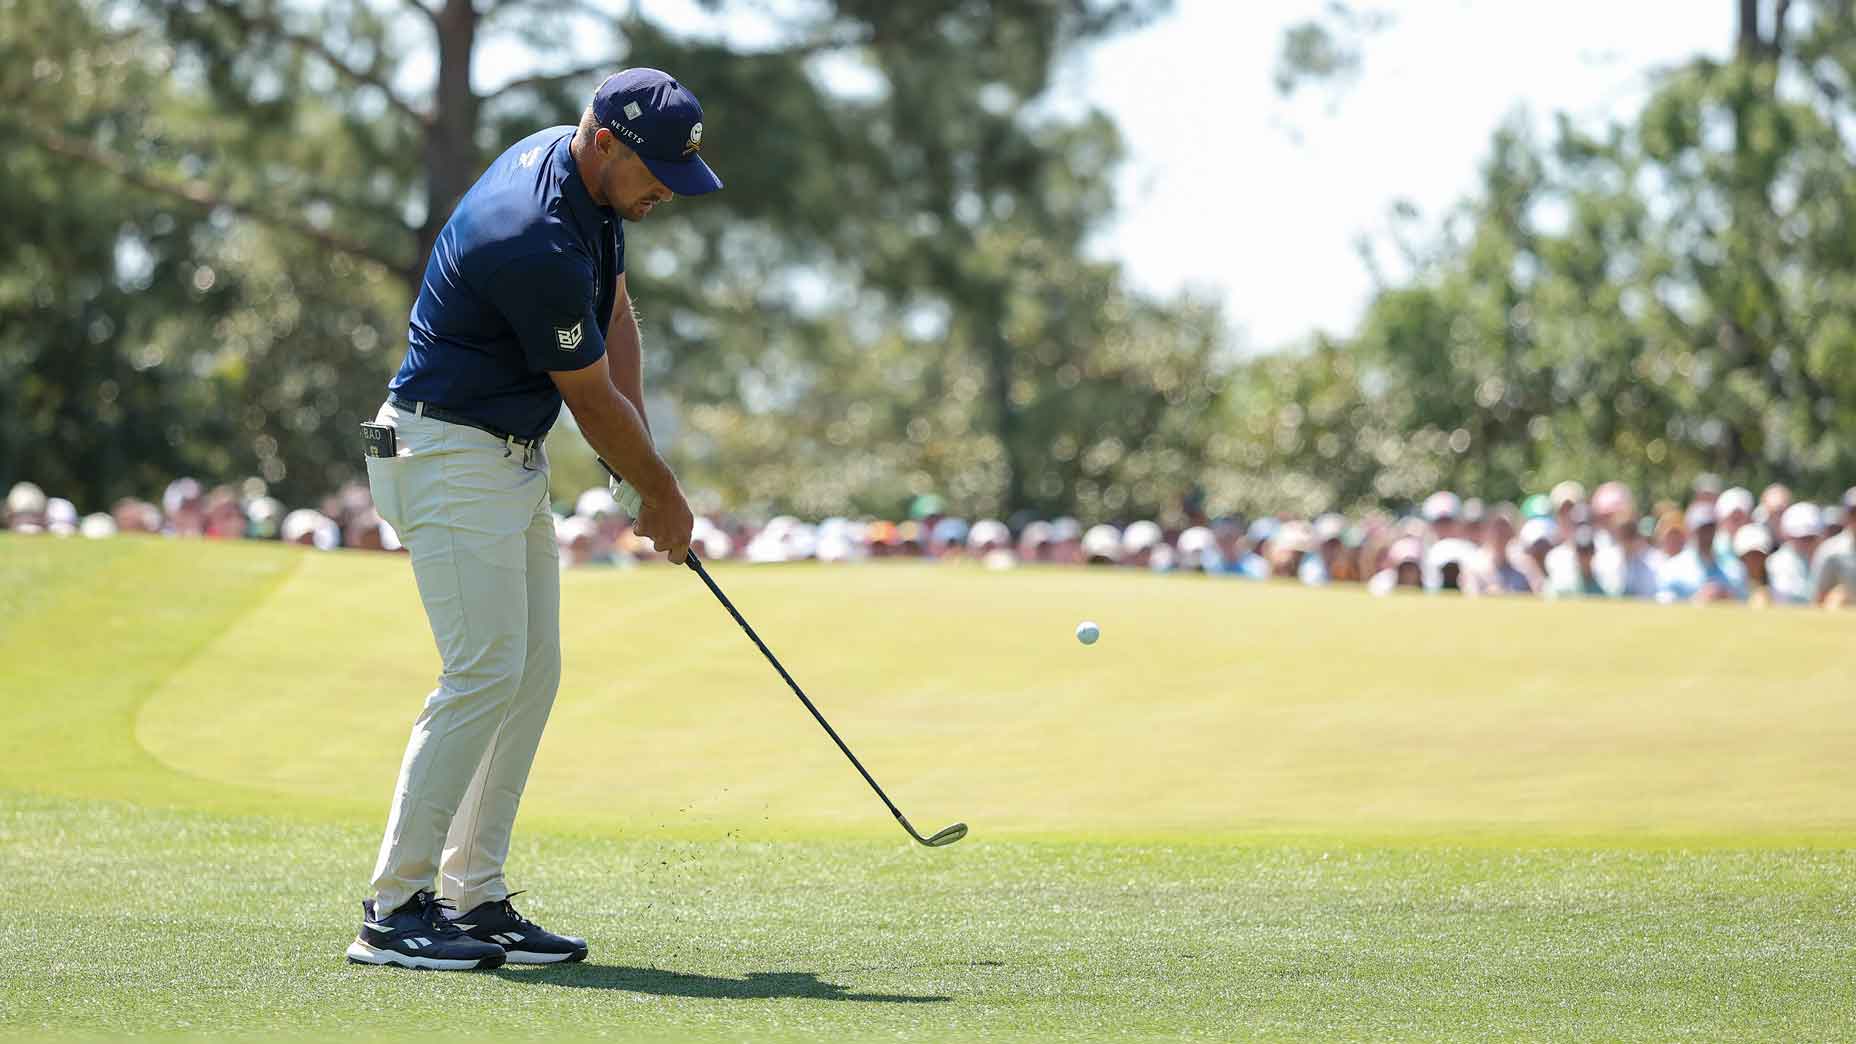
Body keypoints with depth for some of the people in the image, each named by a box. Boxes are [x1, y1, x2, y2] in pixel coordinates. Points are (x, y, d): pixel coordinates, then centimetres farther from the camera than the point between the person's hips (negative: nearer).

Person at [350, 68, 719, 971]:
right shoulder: (536, 243, -27)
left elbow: (613, 314, 14)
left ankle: (472, 898, 8)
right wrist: (662, 490, 0)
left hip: (513, 458, 10)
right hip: (451, 454, -10)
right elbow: (593, 399, -16)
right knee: (484, 675, -15)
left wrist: (644, 467, 6)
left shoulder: (589, 179, 3)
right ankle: (394, 910, -13)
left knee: (532, 674, 6)